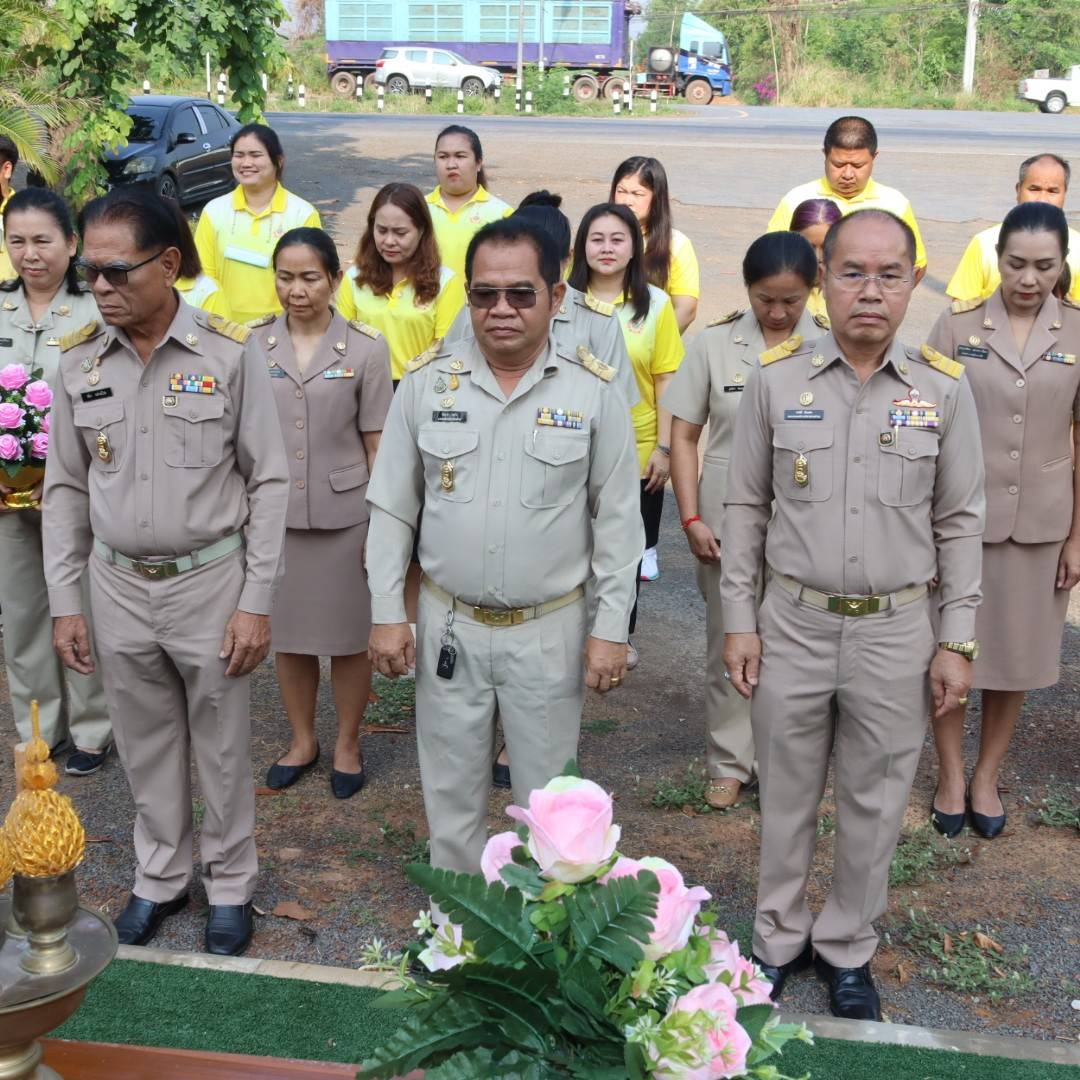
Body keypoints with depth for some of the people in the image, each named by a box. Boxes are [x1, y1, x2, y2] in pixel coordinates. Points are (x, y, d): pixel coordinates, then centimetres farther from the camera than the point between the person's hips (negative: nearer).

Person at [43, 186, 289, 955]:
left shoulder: (231, 353, -11)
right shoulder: (79, 361, -1)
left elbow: (269, 481, -8)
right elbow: (66, 489, 6)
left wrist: (257, 601, -10)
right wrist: (64, 602, 4)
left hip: (211, 580, -3)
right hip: (118, 584, 3)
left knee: (222, 748, 11)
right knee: (146, 747, 17)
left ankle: (231, 886, 30)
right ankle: (160, 877, 37)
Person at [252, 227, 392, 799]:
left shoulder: (366, 349, -5)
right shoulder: (253, 346, 1)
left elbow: (376, 445, -3)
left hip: (344, 516, -2)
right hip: (273, 514, 2)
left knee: (347, 638, 9)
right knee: (286, 634, 14)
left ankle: (347, 745, 28)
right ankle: (302, 740, 33)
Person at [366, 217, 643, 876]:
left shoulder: (594, 391, -6)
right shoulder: (426, 383, -2)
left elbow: (617, 519, -2)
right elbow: (392, 509, 4)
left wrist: (612, 629, -4)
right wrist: (387, 614, 1)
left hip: (551, 630, -1)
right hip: (448, 626, 2)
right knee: (452, 796, 14)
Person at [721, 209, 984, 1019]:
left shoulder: (946, 391, -3)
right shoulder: (775, 381, -3)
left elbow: (959, 522, 2)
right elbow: (746, 507, 3)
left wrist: (957, 641, 0)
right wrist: (738, 620, 1)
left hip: (897, 632, 0)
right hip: (793, 624, 0)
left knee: (874, 805, 13)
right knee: (787, 798, 14)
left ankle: (848, 950, 32)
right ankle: (780, 940, 33)